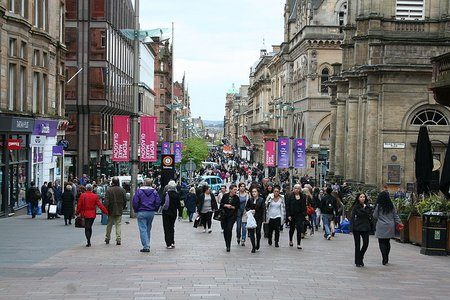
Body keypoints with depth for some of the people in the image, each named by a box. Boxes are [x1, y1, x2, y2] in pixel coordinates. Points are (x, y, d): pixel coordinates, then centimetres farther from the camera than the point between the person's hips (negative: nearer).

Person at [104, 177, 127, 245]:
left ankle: (107, 238, 21)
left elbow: (106, 201, -12)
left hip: (111, 211, -1)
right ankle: (118, 239, -3)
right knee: (118, 224, 4)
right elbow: (125, 200, 4)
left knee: (109, 225, 12)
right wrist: (123, 207, 17)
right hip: (119, 211, 1)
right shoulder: (122, 190, -1)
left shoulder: (109, 190, -10)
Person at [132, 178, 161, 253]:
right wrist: (155, 210, 13)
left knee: (143, 229, -3)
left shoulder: (139, 191, -5)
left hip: (141, 213, -4)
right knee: (148, 229, 15)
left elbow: (135, 202, -8)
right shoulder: (154, 191, 4)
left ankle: (146, 246, -11)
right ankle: (147, 245, 19)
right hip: (151, 213, 4)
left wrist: (136, 210, 6)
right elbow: (158, 202, 1)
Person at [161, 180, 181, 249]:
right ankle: (172, 242, 15)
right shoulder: (177, 195, -5)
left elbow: (162, 203, -11)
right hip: (174, 213, 3)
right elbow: (178, 205, 1)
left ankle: (169, 244, -2)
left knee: (167, 228, 3)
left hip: (166, 213, -3)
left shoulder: (166, 194, -13)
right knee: (172, 227, 19)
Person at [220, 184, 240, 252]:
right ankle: (227, 244, 24)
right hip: (225, 215, 2)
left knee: (229, 229, -15)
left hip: (232, 215, -2)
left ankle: (228, 246, -12)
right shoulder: (225, 196, 1)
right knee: (225, 230, 7)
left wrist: (232, 207, -13)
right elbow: (221, 204, 4)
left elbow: (238, 207, 2)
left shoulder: (236, 197, -2)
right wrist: (226, 205, -13)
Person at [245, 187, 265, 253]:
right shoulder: (250, 200, 3)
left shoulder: (261, 200, -2)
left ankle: (257, 244, 27)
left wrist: (262, 218, -6)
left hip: (259, 218, -1)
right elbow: (246, 207, 12)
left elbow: (262, 209, -1)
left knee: (258, 232, 1)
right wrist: (250, 210, -9)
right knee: (251, 232, -3)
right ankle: (253, 247, 5)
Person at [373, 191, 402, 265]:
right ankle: (386, 259, 17)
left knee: (382, 243, -1)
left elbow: (375, 216, -1)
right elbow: (395, 215, 6)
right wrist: (399, 222, 14)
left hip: (381, 227, -4)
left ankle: (384, 260, -7)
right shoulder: (391, 205, 2)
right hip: (390, 227, 4)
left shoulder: (378, 206, -9)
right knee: (387, 242, 13)